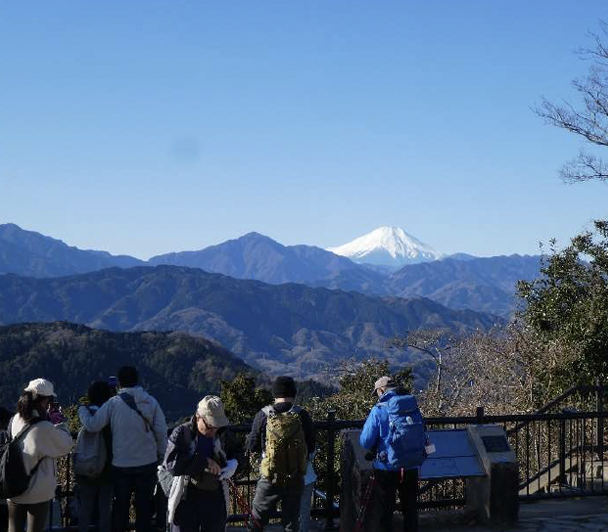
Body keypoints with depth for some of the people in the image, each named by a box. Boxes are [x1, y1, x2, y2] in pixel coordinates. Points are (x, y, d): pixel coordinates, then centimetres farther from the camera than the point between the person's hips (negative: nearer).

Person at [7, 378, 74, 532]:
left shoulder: (15, 420, -3)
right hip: (37, 492, -6)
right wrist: (59, 422, -2)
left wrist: (49, 419, 6)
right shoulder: (45, 427, -23)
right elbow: (66, 446, -9)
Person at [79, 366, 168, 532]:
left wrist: (82, 410, 9)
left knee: (121, 505, 13)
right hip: (148, 462, 1)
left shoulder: (114, 403, -11)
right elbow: (161, 431, -5)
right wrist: (160, 454, 8)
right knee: (144, 505, 11)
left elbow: (92, 425, -9)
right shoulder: (151, 401, -5)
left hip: (121, 464, -1)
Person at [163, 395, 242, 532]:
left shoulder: (223, 434, 1)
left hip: (215, 499, 4)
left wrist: (234, 462, -5)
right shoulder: (181, 433, -12)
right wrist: (204, 462, -28)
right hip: (186, 499, -3)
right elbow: (171, 463, -25)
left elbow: (237, 451, 20)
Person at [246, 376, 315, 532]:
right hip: (296, 478, 1)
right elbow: (311, 448, 1)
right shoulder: (302, 416, -8)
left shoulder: (263, 415, -9)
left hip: (270, 478, -1)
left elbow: (252, 446, -4)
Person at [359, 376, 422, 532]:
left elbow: (365, 442, -12)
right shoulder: (412, 407, 1)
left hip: (387, 468, -4)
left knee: (381, 513, 6)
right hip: (411, 467, 4)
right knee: (410, 509, 20)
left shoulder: (378, 410, -11)